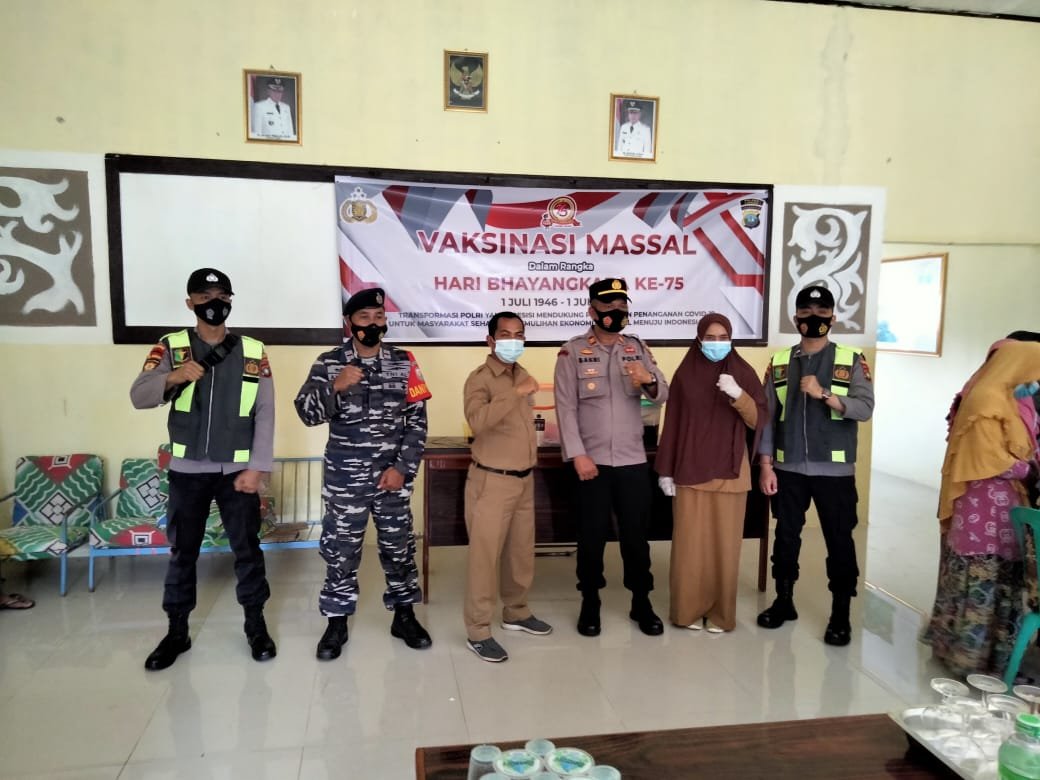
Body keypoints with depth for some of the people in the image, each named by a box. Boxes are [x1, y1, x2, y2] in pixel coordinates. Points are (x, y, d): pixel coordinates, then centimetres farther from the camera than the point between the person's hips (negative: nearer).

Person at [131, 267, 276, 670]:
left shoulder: (253, 351, 0)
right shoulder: (170, 347, 0)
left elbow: (265, 414, -3)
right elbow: (138, 396, -10)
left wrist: (257, 467, -9)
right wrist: (173, 377, -29)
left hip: (238, 469, 0)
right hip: (187, 470, 1)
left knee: (247, 548, 7)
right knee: (182, 551, 10)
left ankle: (256, 624, 24)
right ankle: (177, 631, 26)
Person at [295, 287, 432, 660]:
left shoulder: (404, 362, 0)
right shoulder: (328, 363, -2)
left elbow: (417, 421, 0)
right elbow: (307, 413, -12)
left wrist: (402, 468, -8)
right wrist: (336, 387, -28)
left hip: (393, 475, 1)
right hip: (345, 478, -1)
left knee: (399, 546, 12)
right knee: (341, 550, 8)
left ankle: (404, 616, 30)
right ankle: (337, 623, 25)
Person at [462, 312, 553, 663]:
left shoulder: (522, 374, 11)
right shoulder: (480, 378, -13)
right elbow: (478, 421, -33)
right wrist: (516, 393, -33)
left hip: (524, 479, 8)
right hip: (492, 481, -8)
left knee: (521, 551, 17)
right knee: (485, 555, -1)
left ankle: (516, 612, 34)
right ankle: (477, 631, 9)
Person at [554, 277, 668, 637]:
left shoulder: (638, 348, 7)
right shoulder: (572, 351, -3)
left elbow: (663, 395, 1)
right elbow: (566, 407, -8)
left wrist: (649, 380, -22)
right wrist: (578, 455, -15)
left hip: (633, 460, 3)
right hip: (592, 460, -2)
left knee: (636, 533, 11)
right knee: (592, 534, 8)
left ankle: (641, 602, 27)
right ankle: (590, 603, 24)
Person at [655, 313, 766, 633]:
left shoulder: (744, 373, 1)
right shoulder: (685, 374, 1)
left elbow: (757, 421, -4)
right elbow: (672, 424, 2)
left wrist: (738, 395, -22)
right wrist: (665, 470, 0)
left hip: (729, 472, 0)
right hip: (690, 471, 0)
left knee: (725, 544, 5)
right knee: (690, 544, 3)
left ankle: (721, 612, 19)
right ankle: (689, 609, 18)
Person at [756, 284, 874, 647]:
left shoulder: (851, 361, 0)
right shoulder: (780, 362, 5)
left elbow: (865, 408, -11)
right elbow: (768, 416, 3)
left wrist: (823, 394, -24)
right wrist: (766, 465, -2)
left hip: (834, 470, -2)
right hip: (788, 468, 2)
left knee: (839, 540, 5)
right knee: (786, 536, 12)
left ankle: (841, 614, 19)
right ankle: (784, 601, 29)